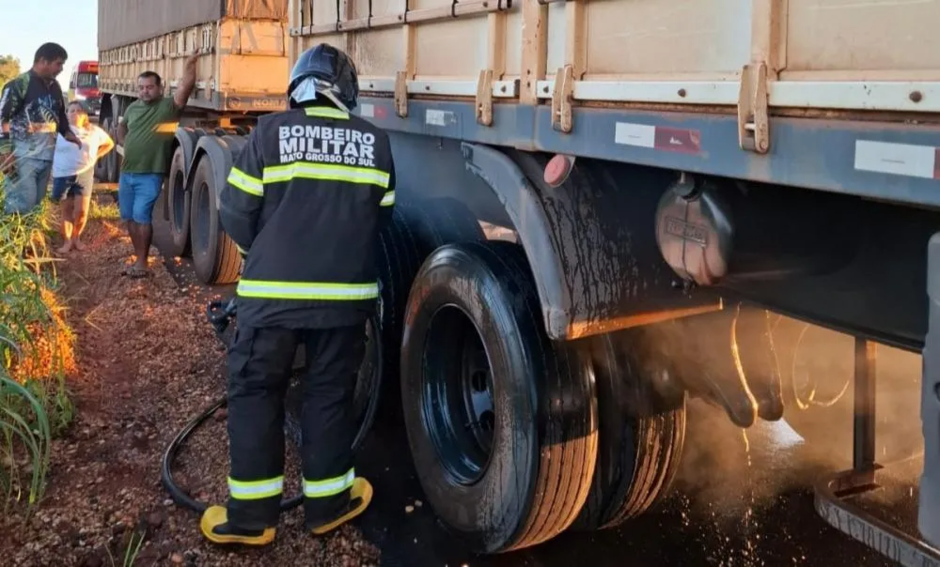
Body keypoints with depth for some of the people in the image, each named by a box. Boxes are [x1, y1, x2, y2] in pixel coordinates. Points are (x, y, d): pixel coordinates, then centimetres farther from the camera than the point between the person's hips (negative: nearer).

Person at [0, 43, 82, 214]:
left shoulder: (55, 87, 12)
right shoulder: (19, 85, -9)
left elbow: (60, 114, 27)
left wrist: (67, 133, 8)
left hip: (46, 156, 7)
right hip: (24, 157, -7)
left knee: (36, 204, 11)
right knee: (21, 205, -13)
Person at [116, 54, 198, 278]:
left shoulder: (168, 107, -8)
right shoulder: (133, 107, 10)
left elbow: (186, 87, -23)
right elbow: (122, 126, 29)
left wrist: (189, 65, -35)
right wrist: (124, 144, 13)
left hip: (150, 175, -7)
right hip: (127, 173, 7)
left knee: (142, 216, -11)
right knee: (129, 217, 11)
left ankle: (142, 262, -1)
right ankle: (139, 257, 23)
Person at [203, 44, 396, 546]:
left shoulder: (270, 132, -4)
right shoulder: (375, 141, 4)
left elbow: (236, 215, -2)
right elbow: (379, 217, 9)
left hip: (272, 291, -2)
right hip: (346, 291, 2)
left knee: (255, 393, 9)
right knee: (330, 393, 13)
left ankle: (250, 516, 13)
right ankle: (327, 502, 23)